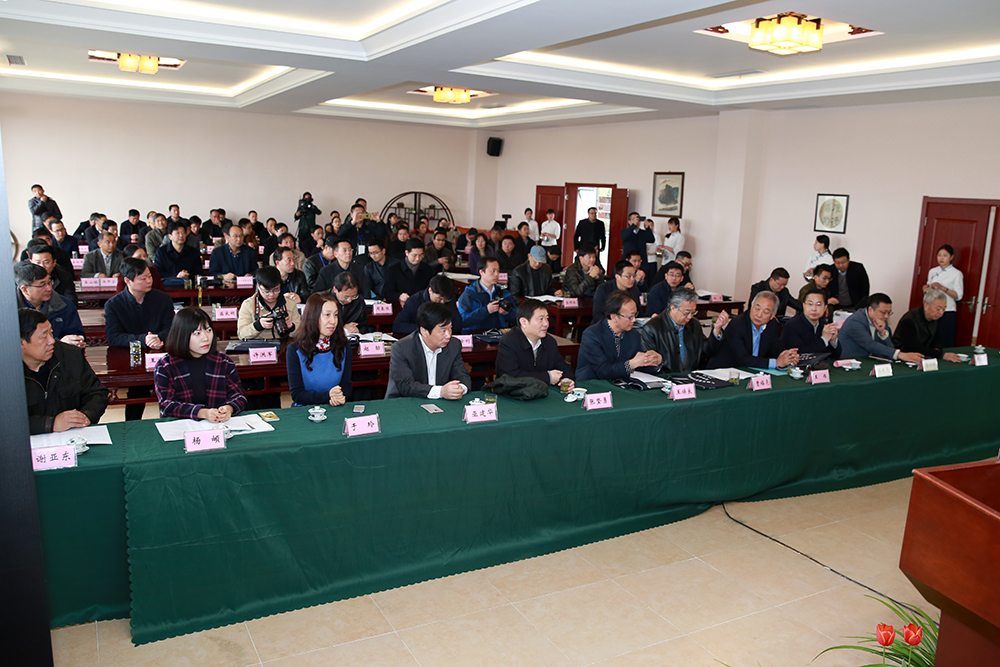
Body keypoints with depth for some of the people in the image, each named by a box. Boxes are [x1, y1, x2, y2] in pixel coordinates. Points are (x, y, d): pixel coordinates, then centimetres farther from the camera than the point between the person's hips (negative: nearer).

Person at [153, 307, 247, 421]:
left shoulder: (224, 363, 9)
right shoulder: (164, 367, 2)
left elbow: (239, 396, 8)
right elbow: (167, 405, -7)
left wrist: (229, 409, -17)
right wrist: (203, 413, -23)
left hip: (219, 427, 5)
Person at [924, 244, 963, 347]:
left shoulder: (956, 274, -2)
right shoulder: (932, 271, 13)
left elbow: (958, 296, -7)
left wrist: (942, 288, -18)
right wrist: (926, 288, 1)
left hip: (947, 313, -4)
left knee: (945, 344, -5)